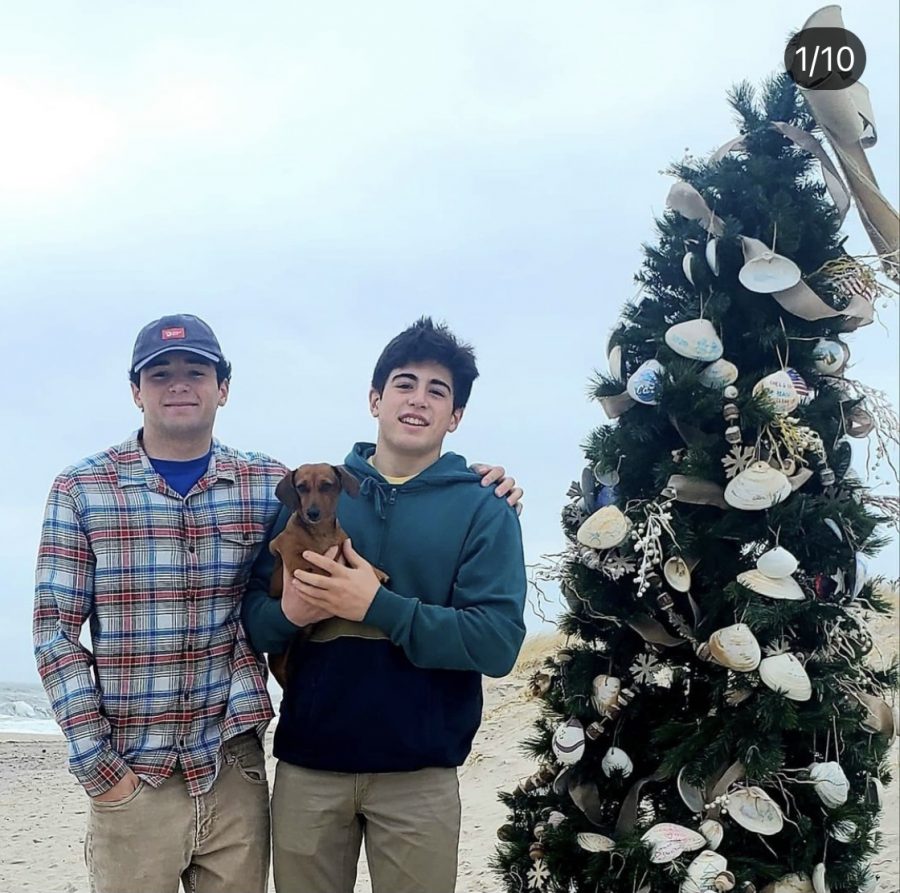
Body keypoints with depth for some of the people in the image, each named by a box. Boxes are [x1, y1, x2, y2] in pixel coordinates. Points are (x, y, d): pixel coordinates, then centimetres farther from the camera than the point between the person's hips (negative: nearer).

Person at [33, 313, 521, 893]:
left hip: (234, 771, 2)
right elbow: (56, 631, -2)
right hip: (131, 777, -2)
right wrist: (97, 764, -8)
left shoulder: (267, 484, 4)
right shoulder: (81, 490, -1)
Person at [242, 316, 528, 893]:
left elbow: (499, 642, -12)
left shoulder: (484, 511, -1)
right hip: (307, 764, 2)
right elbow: (254, 614, 4)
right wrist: (287, 613, -18)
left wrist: (377, 607, -20)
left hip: (420, 775, -1)